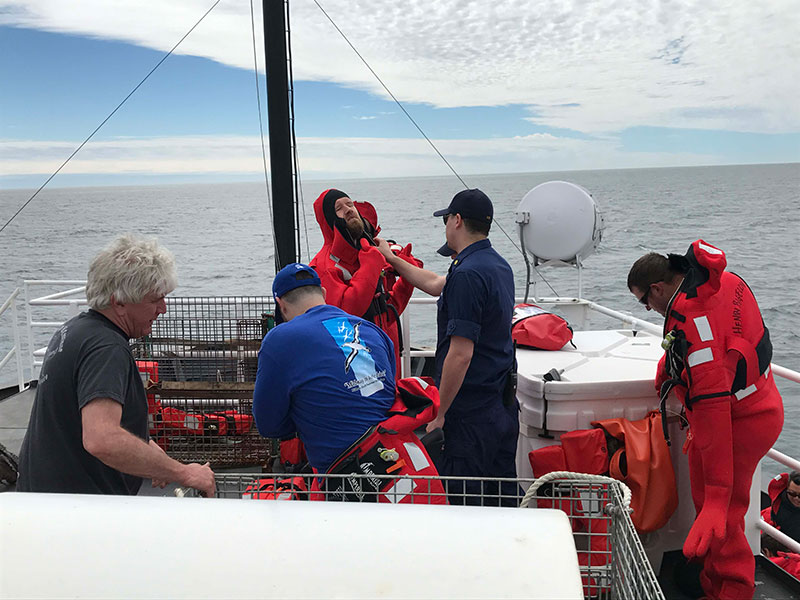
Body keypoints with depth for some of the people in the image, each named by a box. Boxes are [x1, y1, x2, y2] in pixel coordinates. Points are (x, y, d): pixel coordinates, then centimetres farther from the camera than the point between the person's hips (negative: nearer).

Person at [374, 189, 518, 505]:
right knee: (502, 499, 17)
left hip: (469, 415, -9)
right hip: (504, 407, 9)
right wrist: (391, 258, 34)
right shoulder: (499, 265, 11)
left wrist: (439, 414, -16)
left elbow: (461, 353, -24)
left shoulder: (466, 274, -20)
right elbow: (435, 284, 26)